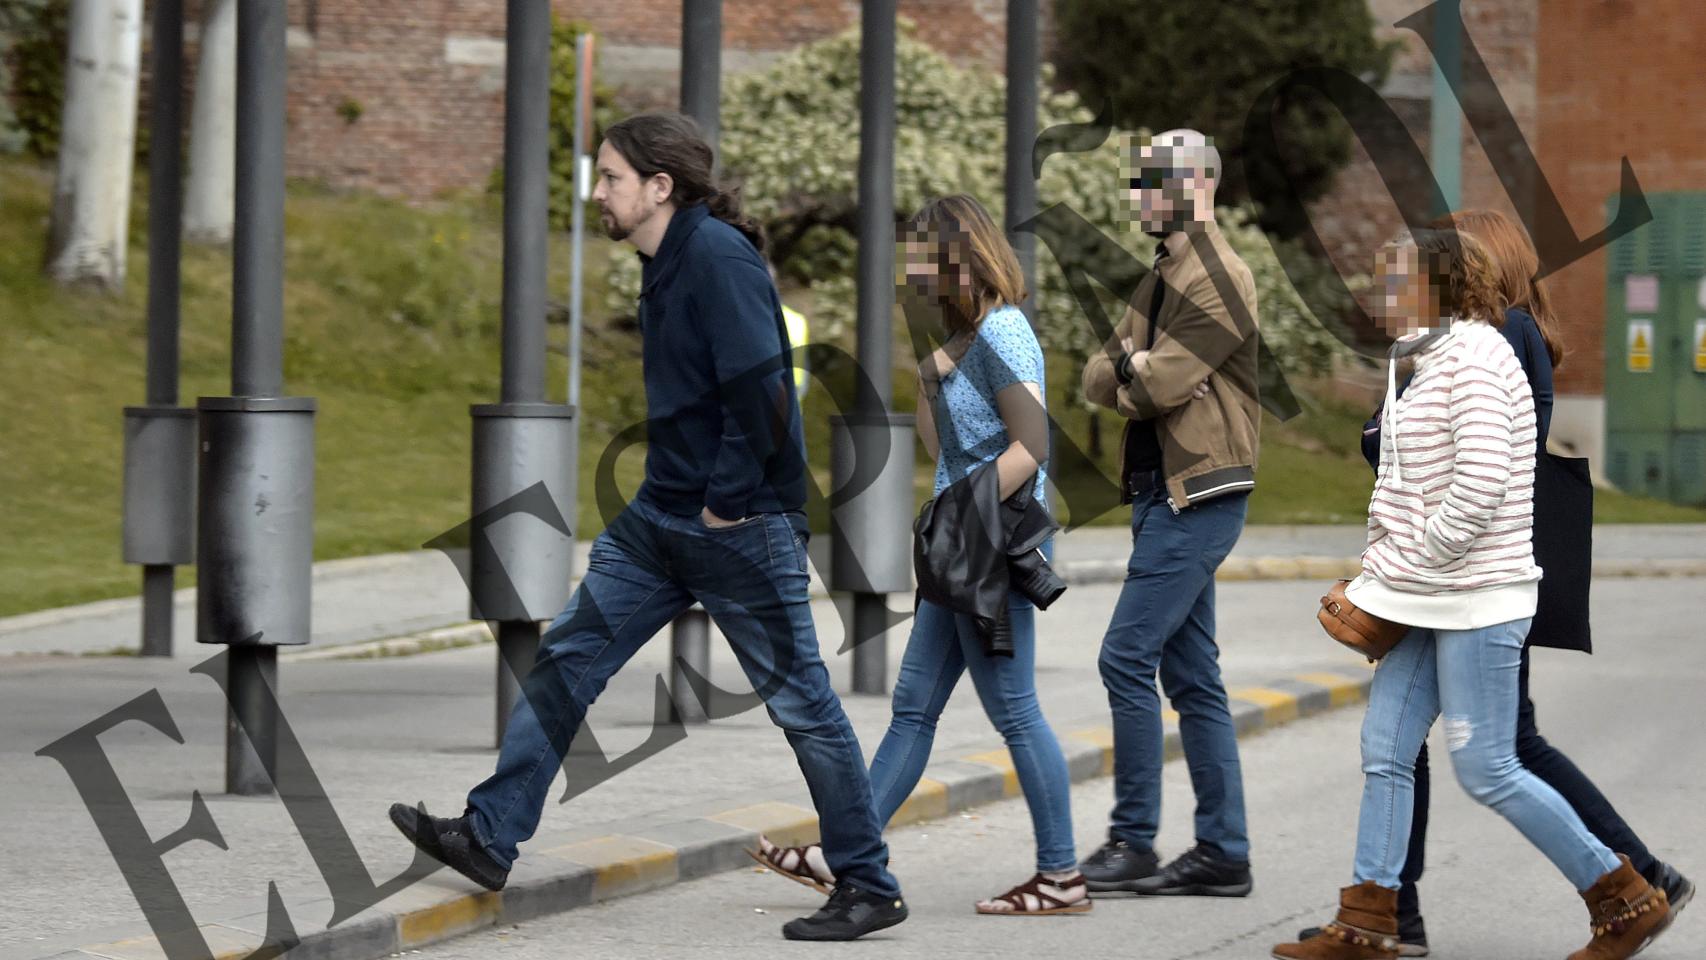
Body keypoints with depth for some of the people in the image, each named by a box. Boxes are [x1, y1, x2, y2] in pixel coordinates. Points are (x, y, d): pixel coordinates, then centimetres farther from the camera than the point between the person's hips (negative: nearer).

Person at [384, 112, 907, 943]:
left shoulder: (717, 256, -18)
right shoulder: (664, 263, 12)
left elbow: (758, 385, -25)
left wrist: (729, 499, -19)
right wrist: (677, 489, 15)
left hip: (739, 525, -10)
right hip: (661, 516, 10)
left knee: (800, 701, -2)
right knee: (566, 658, 8)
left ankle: (868, 889, 6)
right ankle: (490, 839, 12)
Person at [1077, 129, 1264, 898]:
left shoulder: (1219, 282, -13)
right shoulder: (1162, 279, 18)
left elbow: (1156, 385, -19)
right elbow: (1097, 380, 13)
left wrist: (1126, 373, 1)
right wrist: (1135, 369, -7)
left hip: (1197, 496, -10)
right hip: (1161, 490, 10)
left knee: (1128, 658, -11)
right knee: (1192, 677, 8)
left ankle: (1133, 841, -6)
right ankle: (1223, 853, 10)